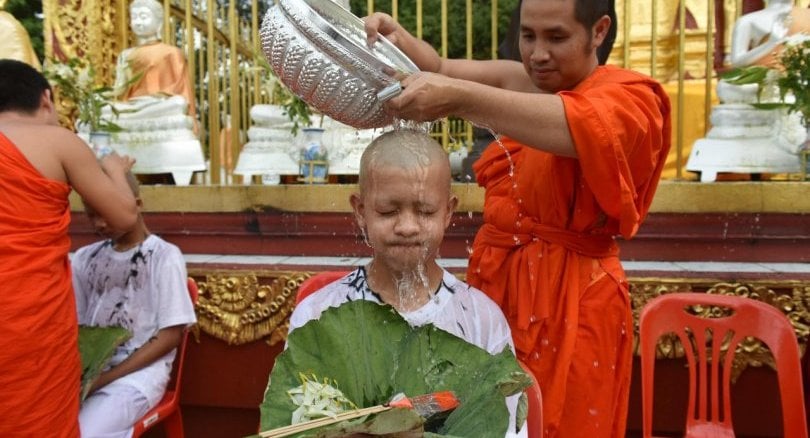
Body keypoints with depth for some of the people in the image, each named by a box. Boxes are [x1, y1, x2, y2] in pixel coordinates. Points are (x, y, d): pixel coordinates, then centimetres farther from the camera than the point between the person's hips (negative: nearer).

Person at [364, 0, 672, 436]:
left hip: (569, 303, -5)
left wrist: (459, 98, -41)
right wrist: (395, 38, -13)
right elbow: (438, 68, 9)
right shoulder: (522, 84, 10)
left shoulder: (629, 96, -9)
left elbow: (581, 127, -30)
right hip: (497, 286, 6)